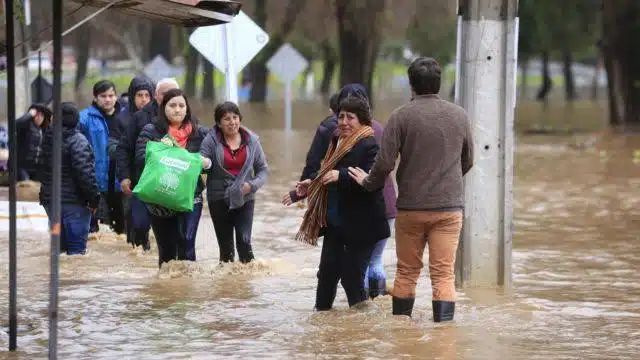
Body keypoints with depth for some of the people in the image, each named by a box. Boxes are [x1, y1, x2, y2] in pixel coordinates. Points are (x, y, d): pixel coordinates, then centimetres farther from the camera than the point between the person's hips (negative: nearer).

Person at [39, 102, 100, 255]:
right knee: (77, 246, -4)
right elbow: (84, 171, -20)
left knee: (59, 243, 17)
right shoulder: (77, 140, -14)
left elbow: (41, 168, 14)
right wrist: (94, 196, -14)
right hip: (74, 201, -7)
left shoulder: (46, 139, 8)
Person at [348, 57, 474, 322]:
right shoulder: (459, 115, 3)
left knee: (407, 271, 12)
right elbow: (468, 161, 14)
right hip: (449, 206, 1)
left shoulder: (401, 116, -7)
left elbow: (385, 163, -10)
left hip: (411, 207, -1)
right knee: (443, 274, 0)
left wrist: (368, 182, 9)